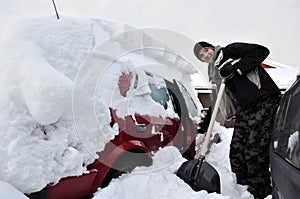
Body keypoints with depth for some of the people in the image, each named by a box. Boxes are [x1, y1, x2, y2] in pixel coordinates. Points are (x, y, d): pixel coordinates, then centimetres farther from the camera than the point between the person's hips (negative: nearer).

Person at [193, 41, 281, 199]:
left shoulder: (230, 51, 1)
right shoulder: (215, 72, 20)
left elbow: (262, 51, -9)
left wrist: (236, 67, -13)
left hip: (264, 103, -8)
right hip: (244, 110, 8)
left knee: (254, 152, -10)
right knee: (236, 152, 5)